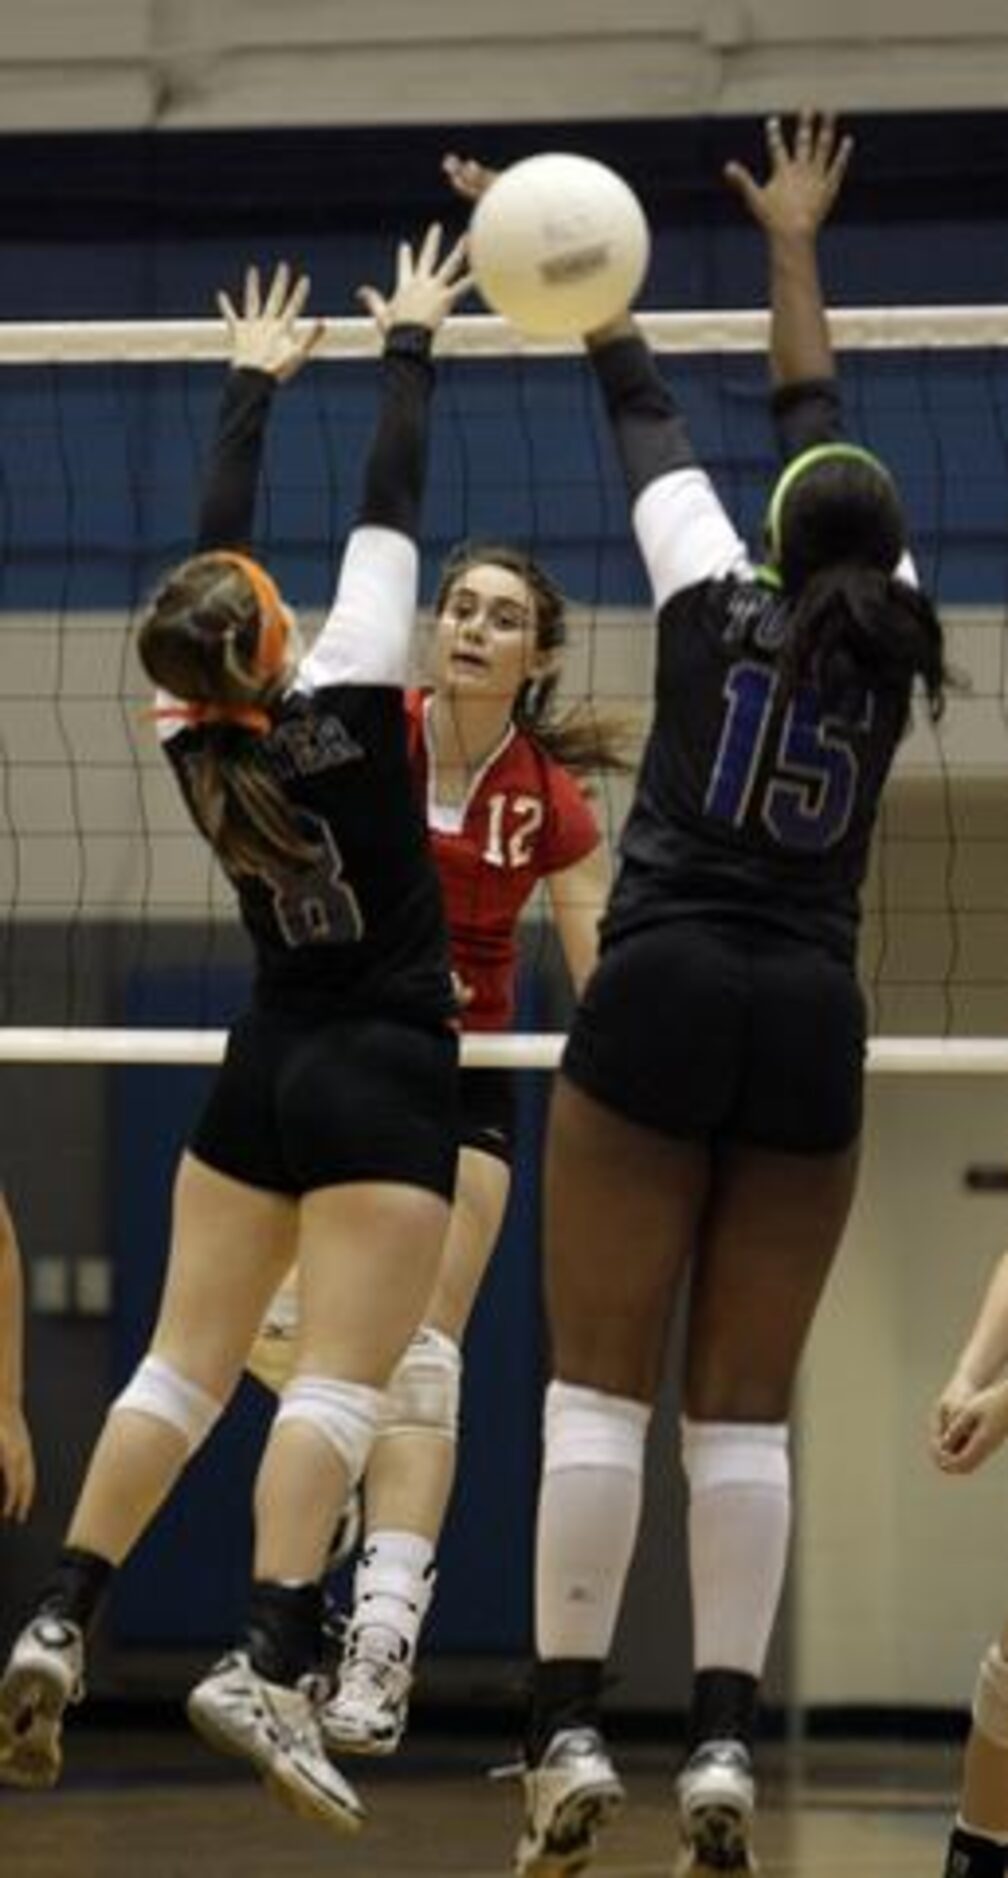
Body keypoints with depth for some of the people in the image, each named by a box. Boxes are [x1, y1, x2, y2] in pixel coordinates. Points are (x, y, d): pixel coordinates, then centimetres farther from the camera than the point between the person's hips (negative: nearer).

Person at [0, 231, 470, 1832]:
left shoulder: (194, 735, -1)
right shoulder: (347, 693, -14)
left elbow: (208, 549, 12)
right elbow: (389, 505, -5)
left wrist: (254, 382, 23)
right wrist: (409, 342, 8)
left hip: (264, 1068, 5)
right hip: (385, 1071, -5)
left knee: (183, 1365, 7)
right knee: (339, 1383, -12)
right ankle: (269, 1662, -25)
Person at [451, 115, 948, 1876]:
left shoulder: (717, 606, 2)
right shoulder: (890, 633, 9)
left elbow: (647, 420, 15)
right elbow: (818, 431, 22)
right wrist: (793, 248, 33)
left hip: (663, 1000, -2)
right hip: (810, 1020, 3)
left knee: (600, 1388, -4)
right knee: (745, 1413, 2)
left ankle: (569, 1736, -11)